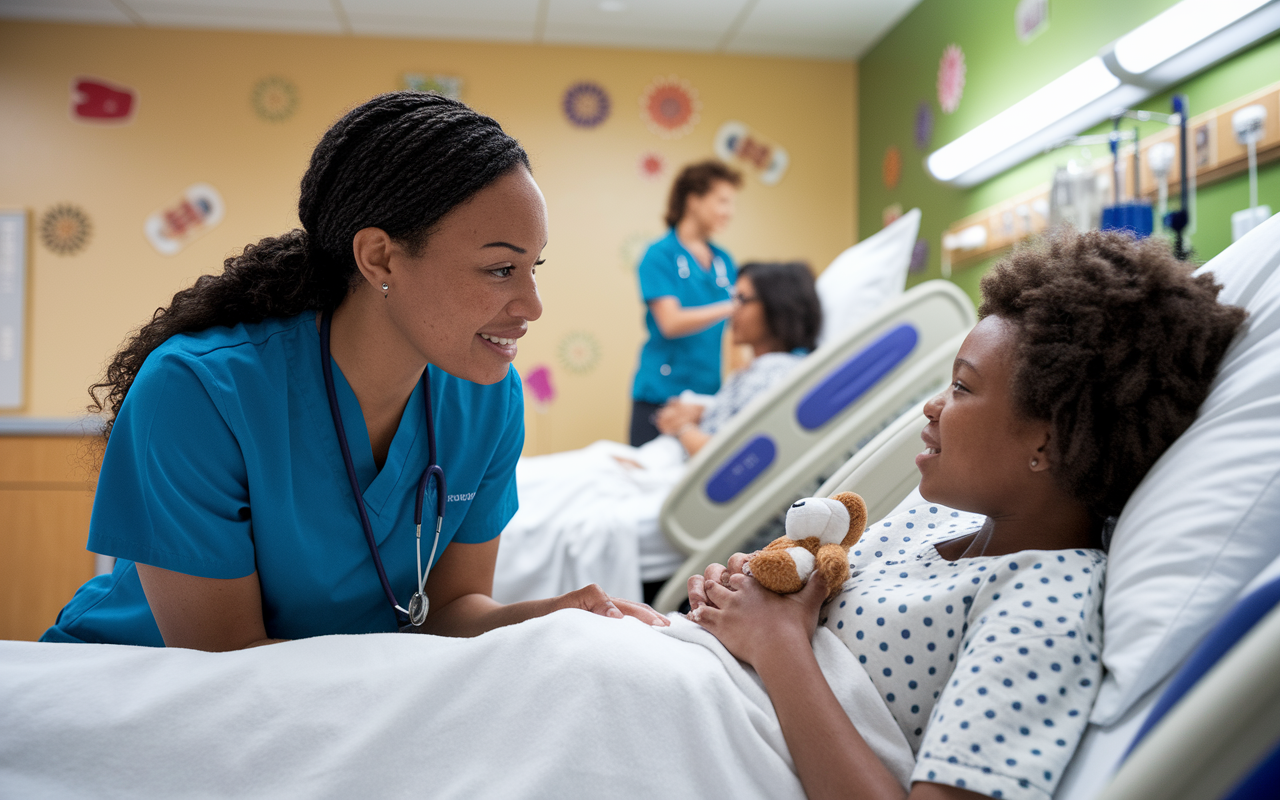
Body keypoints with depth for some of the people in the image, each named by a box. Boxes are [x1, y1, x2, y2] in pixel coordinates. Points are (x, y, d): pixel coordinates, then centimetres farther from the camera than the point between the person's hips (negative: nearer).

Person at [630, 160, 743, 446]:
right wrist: (732, 307, -23)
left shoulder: (723, 261, 13)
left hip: (711, 393, 5)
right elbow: (671, 323, -15)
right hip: (662, 396, -5)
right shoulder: (660, 255, -4)